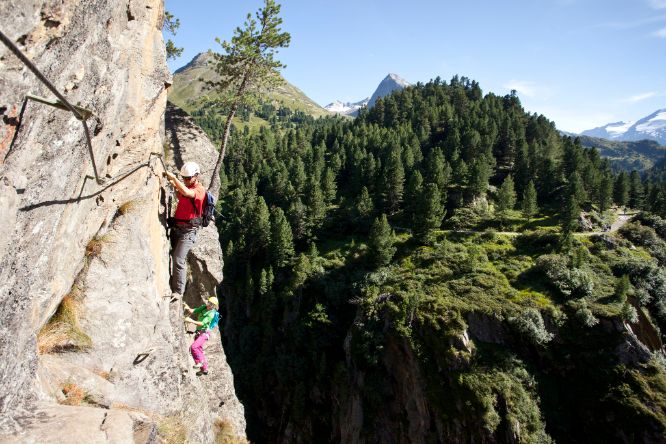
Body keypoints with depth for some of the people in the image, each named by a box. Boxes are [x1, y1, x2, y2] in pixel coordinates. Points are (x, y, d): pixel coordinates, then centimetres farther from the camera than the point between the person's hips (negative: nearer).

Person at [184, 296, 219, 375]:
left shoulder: (211, 314, -17)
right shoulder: (204, 307, 5)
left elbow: (201, 323, -24)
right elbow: (192, 311, 1)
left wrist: (191, 321, -30)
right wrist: (188, 308, -18)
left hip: (204, 333, -8)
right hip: (198, 332, 8)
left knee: (193, 347, -24)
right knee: (199, 351, 12)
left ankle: (200, 362, -4)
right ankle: (204, 369, 24)